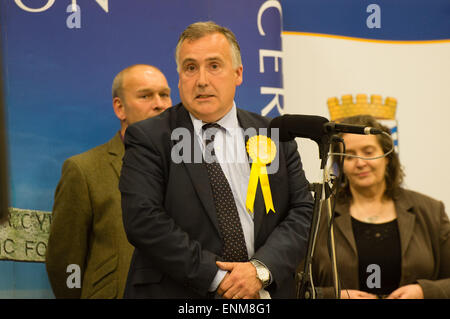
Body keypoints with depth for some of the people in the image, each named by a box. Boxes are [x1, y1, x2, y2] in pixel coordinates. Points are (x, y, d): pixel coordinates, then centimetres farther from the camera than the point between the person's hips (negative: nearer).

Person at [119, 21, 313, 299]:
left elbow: (303, 211, -1)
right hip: (178, 292, -3)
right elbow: (144, 220, -15)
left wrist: (262, 268, -16)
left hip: (264, 291, 3)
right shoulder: (148, 138, -5)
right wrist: (216, 278, -19)